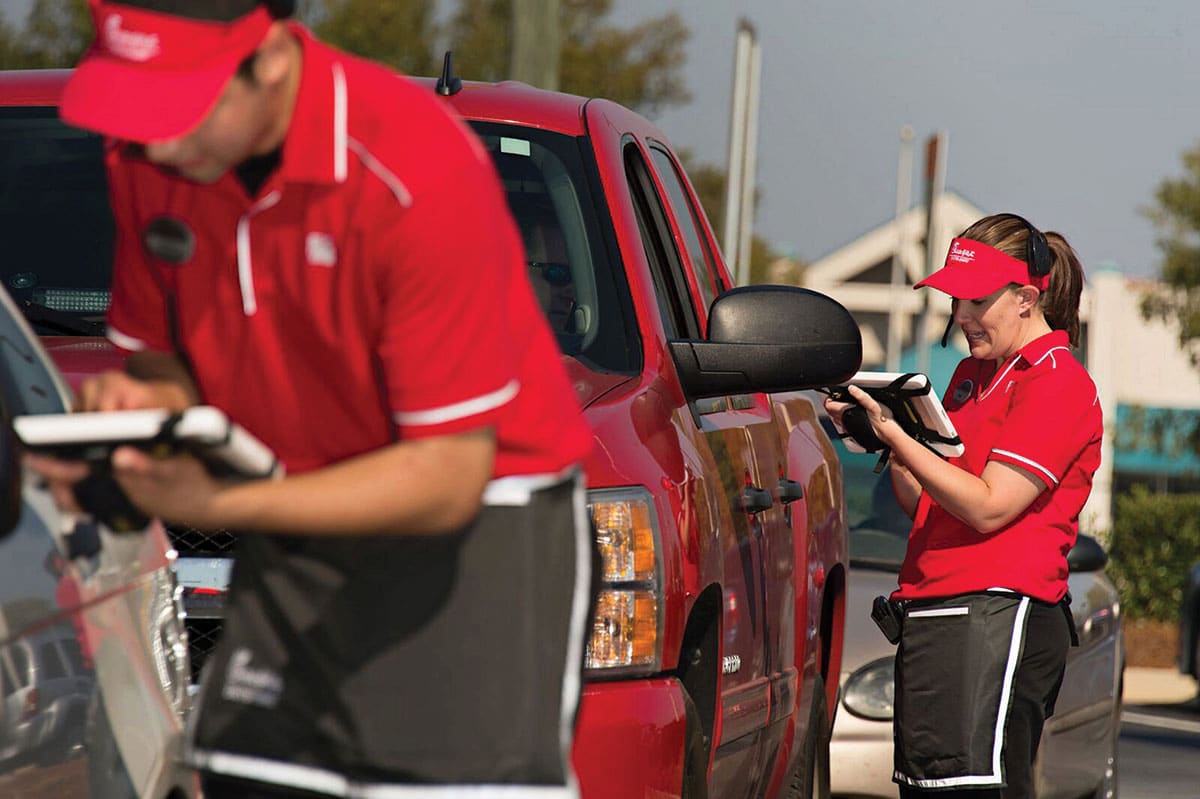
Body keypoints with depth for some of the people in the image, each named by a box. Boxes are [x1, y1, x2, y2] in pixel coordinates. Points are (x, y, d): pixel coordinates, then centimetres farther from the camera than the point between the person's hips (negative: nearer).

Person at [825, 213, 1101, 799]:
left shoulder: (1057, 383, -6)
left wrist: (896, 435, -14)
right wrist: (886, 441, 4)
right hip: (928, 616, 9)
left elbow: (987, 507, -14)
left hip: (999, 613, -9)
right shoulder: (972, 374, 21)